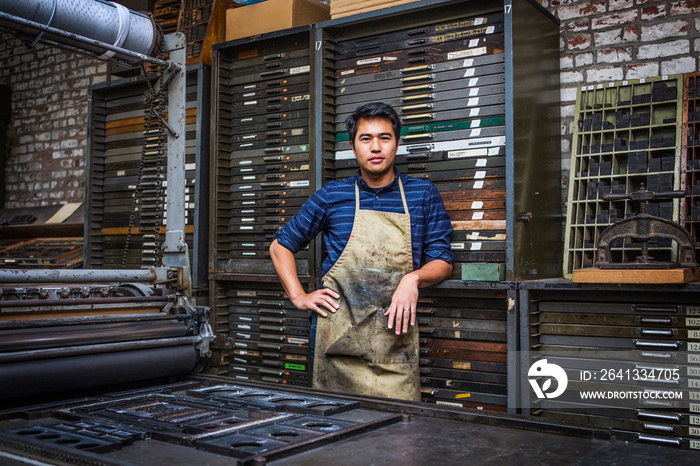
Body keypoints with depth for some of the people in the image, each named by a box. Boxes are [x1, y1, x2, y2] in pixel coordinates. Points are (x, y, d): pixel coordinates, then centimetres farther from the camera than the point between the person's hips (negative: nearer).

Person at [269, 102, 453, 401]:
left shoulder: (422, 194, 7)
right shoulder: (331, 196, 6)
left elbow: (443, 262, 8)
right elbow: (280, 245, 15)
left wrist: (414, 278, -12)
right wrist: (298, 296, 4)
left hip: (395, 331, 0)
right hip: (339, 333, 0)